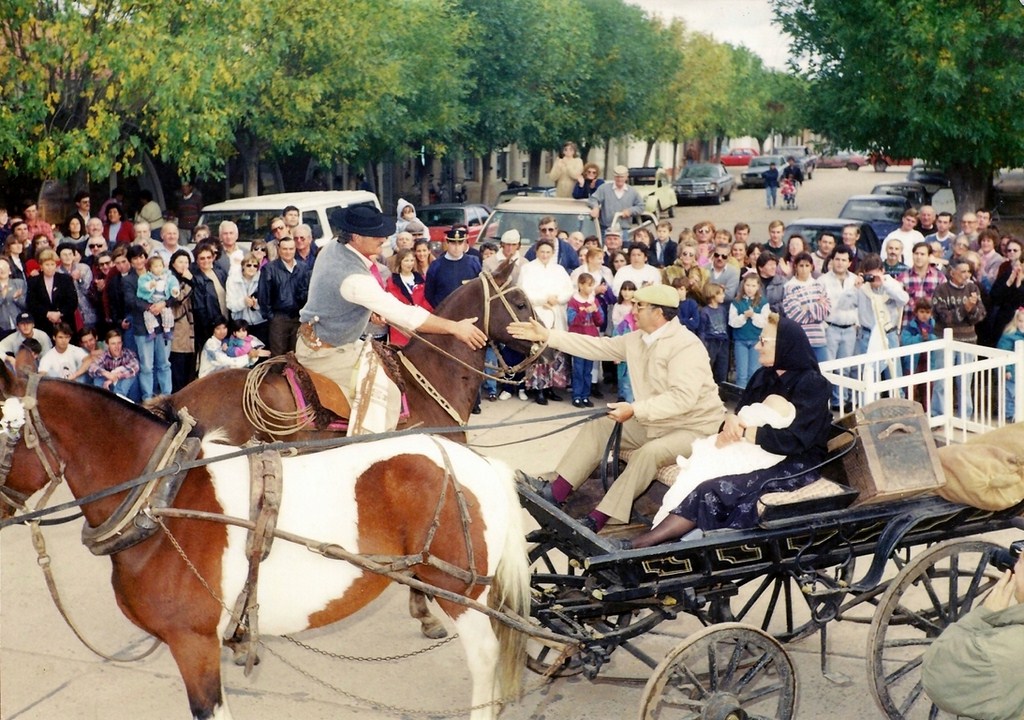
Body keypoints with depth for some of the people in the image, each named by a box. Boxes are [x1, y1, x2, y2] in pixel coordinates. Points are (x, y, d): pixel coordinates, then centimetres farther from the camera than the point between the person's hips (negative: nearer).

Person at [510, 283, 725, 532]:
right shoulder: (637, 339, 3)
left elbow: (683, 397, -33)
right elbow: (598, 346, 5)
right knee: (597, 428, 3)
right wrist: (547, 336, 0)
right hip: (653, 422, 9)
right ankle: (554, 493, -2)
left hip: (694, 428, -9)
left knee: (648, 453, -33)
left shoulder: (686, 345, -24)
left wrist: (635, 410, -39)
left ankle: (596, 520, -28)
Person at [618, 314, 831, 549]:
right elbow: (740, 413, 9)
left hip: (797, 464, -7)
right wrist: (731, 421, -16)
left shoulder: (812, 384, -11)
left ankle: (649, 541, -30)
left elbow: (793, 440, -21)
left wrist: (742, 432, -17)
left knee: (718, 488, -30)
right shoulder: (763, 376, 12)